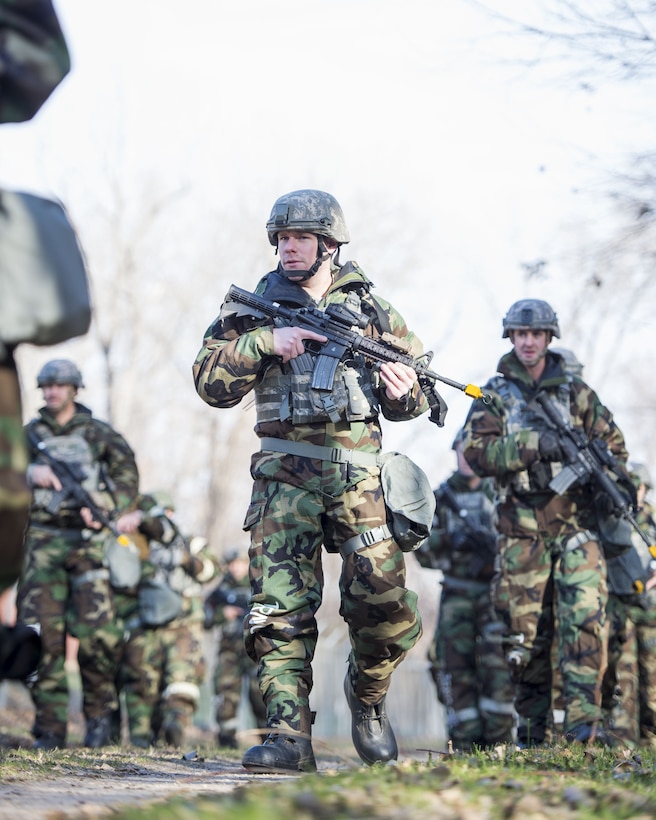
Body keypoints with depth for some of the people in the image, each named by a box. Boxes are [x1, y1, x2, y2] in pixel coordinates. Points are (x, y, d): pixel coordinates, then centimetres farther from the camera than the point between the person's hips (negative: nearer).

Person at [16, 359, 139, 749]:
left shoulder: (98, 433, 8)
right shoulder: (30, 435, 14)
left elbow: (127, 476, 5)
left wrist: (105, 507, -11)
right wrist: (30, 473, -9)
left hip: (87, 539, -2)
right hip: (42, 540, 2)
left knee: (98, 632, -11)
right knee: (43, 633, -6)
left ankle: (100, 713, 8)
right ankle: (50, 726, -3)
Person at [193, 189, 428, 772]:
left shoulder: (371, 309, 12)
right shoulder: (255, 308, 10)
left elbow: (412, 402, 17)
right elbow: (212, 384, 0)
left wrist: (405, 390, -6)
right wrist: (264, 341, -12)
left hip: (358, 474, 0)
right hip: (285, 476, 0)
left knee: (386, 604, -8)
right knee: (281, 609, -10)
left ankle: (367, 693, 20)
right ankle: (289, 734, -9)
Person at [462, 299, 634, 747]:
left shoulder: (576, 391, 11)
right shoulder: (495, 396, 7)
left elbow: (613, 443, 16)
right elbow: (476, 452, -7)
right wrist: (533, 445, -20)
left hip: (576, 522, 0)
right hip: (522, 529, 0)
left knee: (585, 617, -15)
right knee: (526, 632, 1)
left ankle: (584, 722, -18)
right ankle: (531, 730, 11)